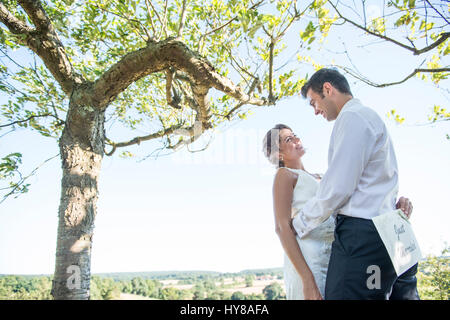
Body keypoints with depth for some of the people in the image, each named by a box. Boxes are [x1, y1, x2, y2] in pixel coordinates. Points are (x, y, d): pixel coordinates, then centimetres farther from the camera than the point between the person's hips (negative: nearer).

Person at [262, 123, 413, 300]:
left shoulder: (317, 178, 23)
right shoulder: (284, 175, 1)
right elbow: (282, 227, -10)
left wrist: (393, 207, -2)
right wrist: (307, 279, -19)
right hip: (307, 262, -7)